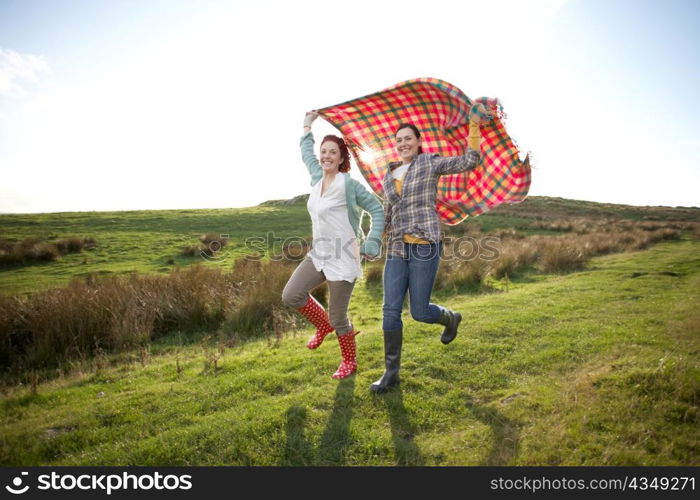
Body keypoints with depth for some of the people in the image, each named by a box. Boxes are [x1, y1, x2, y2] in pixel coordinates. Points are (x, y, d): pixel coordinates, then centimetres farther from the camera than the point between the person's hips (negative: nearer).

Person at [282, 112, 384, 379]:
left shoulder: (349, 184, -12)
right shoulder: (317, 177, 8)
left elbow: (378, 210, -7)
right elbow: (306, 153, 29)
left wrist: (371, 244, -13)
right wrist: (307, 127, 37)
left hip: (342, 258, -7)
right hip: (318, 254, 7)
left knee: (338, 318, 1)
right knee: (291, 296, -3)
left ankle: (349, 362, 27)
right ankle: (323, 325, 25)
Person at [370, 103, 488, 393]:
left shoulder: (430, 163, 2)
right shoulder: (389, 176, 15)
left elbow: (470, 162, -6)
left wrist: (474, 127, -10)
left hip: (425, 247, -5)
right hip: (397, 249, 5)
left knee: (419, 311, 1)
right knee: (391, 310, -1)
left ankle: (451, 318, 37)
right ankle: (391, 372, 11)